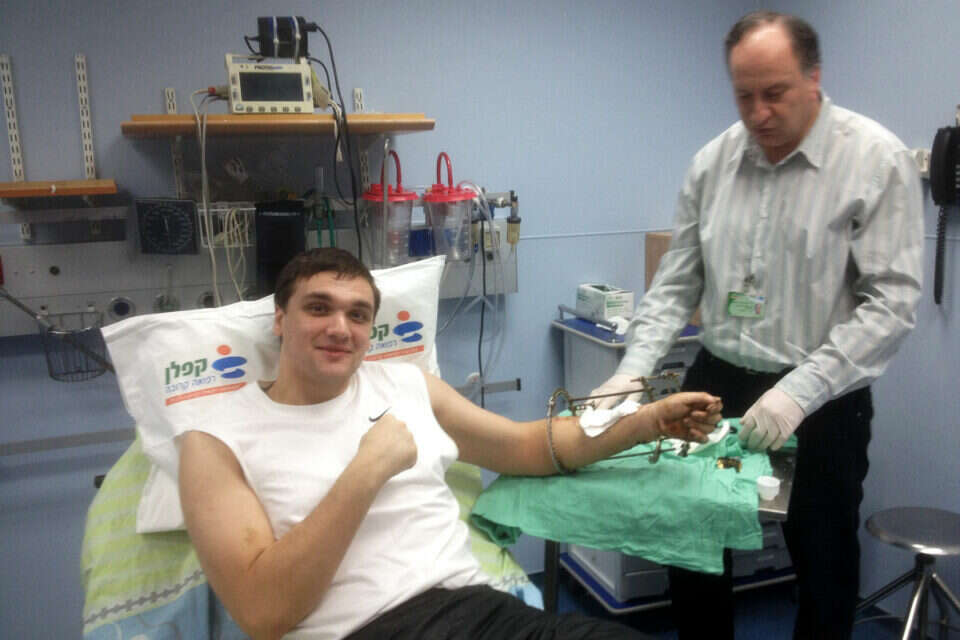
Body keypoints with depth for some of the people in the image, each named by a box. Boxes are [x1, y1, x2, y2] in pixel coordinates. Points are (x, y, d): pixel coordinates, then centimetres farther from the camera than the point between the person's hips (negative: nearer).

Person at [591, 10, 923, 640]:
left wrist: (800, 389, -27)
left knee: (823, 568, 12)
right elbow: (676, 285, 5)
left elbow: (892, 302, -17)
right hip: (718, 381, 4)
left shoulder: (878, 161, -11)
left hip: (823, 401, -4)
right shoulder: (712, 162, 2)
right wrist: (633, 369, -8)